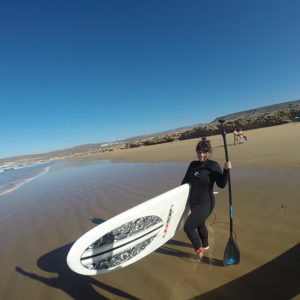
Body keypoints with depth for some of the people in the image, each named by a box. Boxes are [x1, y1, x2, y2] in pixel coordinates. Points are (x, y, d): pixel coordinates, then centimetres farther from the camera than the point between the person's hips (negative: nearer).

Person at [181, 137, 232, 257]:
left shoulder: (213, 166, -13)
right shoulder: (193, 165, 3)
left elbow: (222, 184, -14)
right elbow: (185, 181, 13)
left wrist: (226, 170, -27)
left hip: (205, 203, -6)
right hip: (193, 202, 6)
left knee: (188, 227, -10)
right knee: (200, 224, 26)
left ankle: (199, 248, 19)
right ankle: (205, 245, 54)